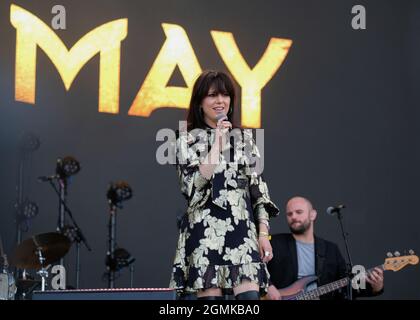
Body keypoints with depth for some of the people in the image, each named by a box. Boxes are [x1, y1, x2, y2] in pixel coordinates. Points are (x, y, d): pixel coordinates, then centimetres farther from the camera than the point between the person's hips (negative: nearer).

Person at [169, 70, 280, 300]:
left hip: (243, 231, 2)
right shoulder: (188, 141, 7)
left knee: (250, 295, -11)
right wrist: (217, 144, -8)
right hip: (205, 231, -2)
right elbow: (194, 185, -9)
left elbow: (258, 189, 13)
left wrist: (263, 233, 4)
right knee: (211, 294, -5)